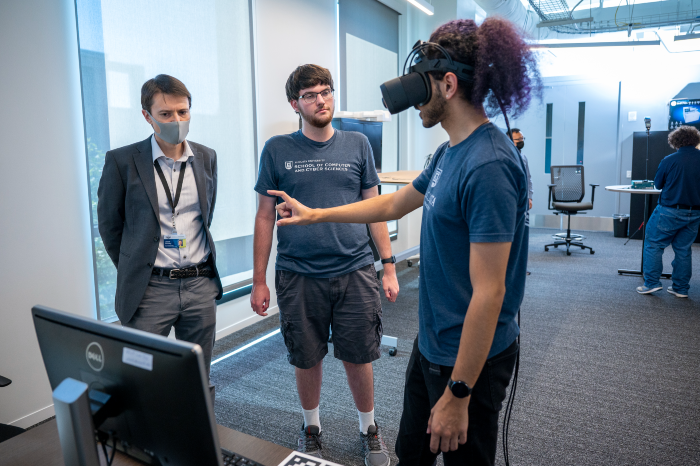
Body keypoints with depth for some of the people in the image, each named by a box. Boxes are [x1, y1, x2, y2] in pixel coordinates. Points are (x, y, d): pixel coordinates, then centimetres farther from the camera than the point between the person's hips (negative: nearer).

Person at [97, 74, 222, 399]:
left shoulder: (206, 158, 6)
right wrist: (133, 271, 8)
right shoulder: (122, 161, -5)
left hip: (201, 284, 3)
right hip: (149, 288, -3)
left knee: (199, 382, 14)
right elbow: (109, 225, 4)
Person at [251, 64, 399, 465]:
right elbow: (266, 216, 4)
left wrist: (389, 267, 3)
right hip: (298, 277, 0)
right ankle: (312, 426, 39)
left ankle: (369, 428, 34)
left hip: (355, 272, 1)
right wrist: (259, 280, 2)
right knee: (307, 359, 13)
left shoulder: (357, 144, 5)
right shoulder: (277, 151, 1)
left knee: (359, 358, 10)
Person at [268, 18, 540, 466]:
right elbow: (394, 204, 18)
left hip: (469, 359, -9)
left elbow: (489, 292, -27)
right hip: (431, 343, 9)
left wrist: (457, 394, -21)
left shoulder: (489, 166, -26)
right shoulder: (450, 152, 5)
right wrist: (314, 215, 22)